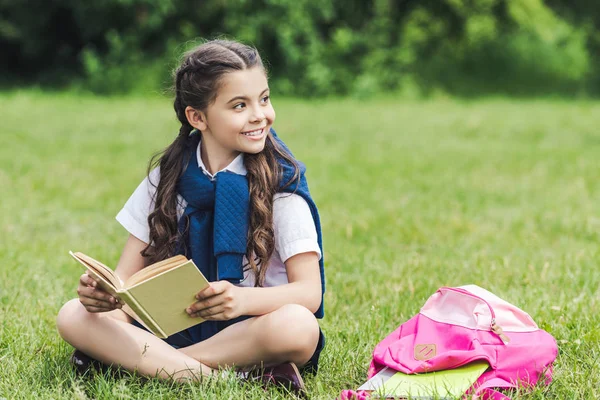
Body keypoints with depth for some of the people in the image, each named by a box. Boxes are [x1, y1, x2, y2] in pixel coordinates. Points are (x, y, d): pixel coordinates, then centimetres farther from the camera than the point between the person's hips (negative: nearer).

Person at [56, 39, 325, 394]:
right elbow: (128, 276, 5)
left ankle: (127, 358, -26)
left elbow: (309, 291, -14)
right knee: (73, 316, -16)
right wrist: (105, 292, -21)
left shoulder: (282, 183, -6)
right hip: (175, 325, 3)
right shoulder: (166, 177, 4)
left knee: (296, 326, -36)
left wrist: (243, 299, -35)